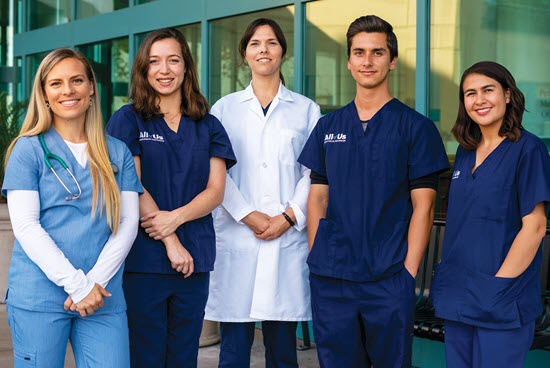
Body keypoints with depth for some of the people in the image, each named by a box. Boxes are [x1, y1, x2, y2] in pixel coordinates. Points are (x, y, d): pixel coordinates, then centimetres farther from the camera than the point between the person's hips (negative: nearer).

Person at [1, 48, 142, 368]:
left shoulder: (118, 153, 10)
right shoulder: (29, 149, 2)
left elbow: (128, 223, 5)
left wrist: (94, 281, -8)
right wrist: (76, 284, -12)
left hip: (104, 298, 2)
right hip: (39, 296, -2)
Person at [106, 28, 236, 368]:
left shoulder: (208, 126, 12)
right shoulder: (128, 121, 3)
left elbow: (216, 190, 3)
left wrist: (175, 217, -15)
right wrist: (171, 242, -11)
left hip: (195, 259, 3)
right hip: (143, 258, -3)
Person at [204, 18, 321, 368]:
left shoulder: (306, 110, 10)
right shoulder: (225, 108, 9)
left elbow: (313, 172, 5)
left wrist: (289, 216, -8)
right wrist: (247, 215, -10)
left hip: (287, 239, 0)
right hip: (236, 237, 0)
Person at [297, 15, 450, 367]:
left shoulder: (415, 127, -1)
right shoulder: (328, 126, 10)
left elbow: (423, 206, -4)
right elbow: (318, 198, 11)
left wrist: (408, 271, -10)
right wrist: (317, 259, 2)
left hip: (389, 281, -3)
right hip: (330, 279, 3)